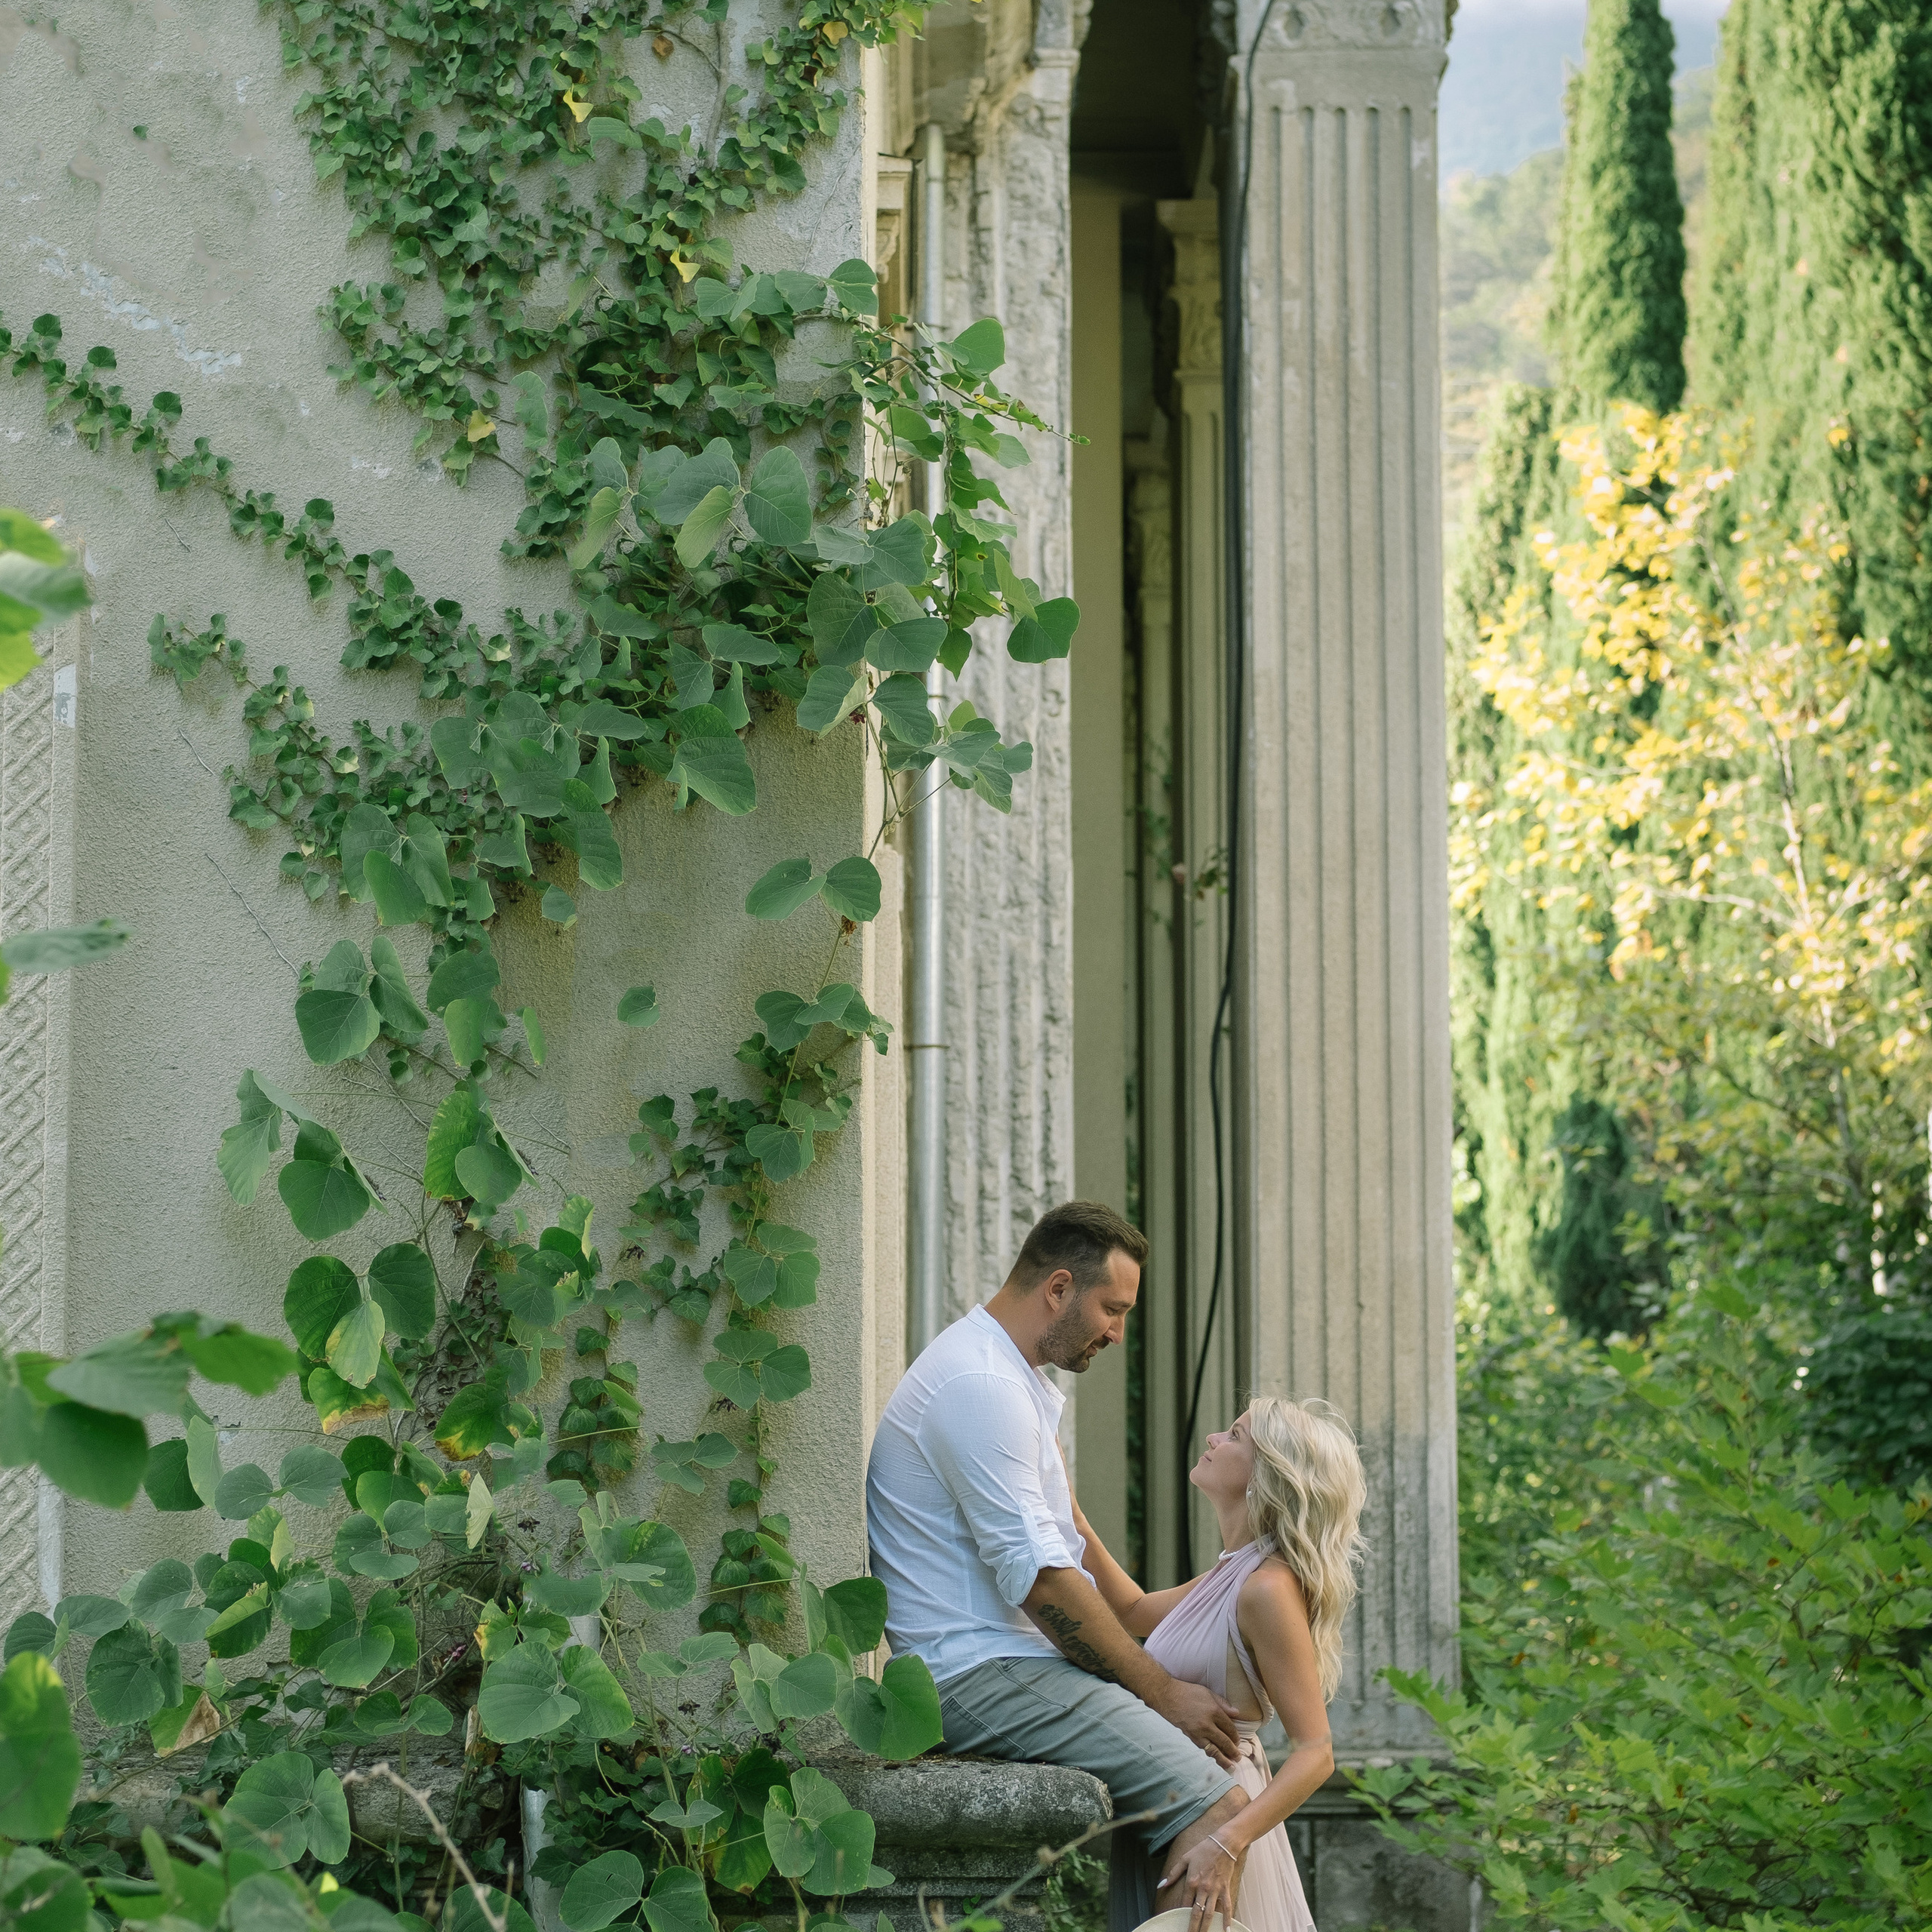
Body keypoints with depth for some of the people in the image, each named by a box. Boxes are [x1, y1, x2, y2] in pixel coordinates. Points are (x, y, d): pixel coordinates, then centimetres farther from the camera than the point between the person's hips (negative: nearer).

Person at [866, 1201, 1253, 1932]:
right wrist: (1163, 1691, -12)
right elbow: (1039, 1580, -19)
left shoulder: (1017, 1383, 21)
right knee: (1214, 1807, -21)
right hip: (982, 1675, -11)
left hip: (1010, 1664, 11)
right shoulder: (981, 1385, -15)